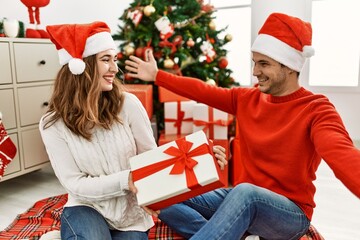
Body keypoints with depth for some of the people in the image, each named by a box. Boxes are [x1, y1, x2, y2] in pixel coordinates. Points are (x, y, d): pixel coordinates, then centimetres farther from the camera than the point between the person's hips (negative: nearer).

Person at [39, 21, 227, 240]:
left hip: (132, 214, 1)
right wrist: (126, 180, -28)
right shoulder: (53, 124, -10)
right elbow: (75, 184, -13)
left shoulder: (128, 104, -11)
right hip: (87, 209, 0)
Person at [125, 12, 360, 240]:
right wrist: (157, 76, 13)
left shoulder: (316, 110, -16)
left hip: (291, 213, -6)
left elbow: (341, 153, -36)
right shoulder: (247, 98, 3)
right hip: (242, 198, 6)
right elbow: (202, 91, 9)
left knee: (245, 193, -40)